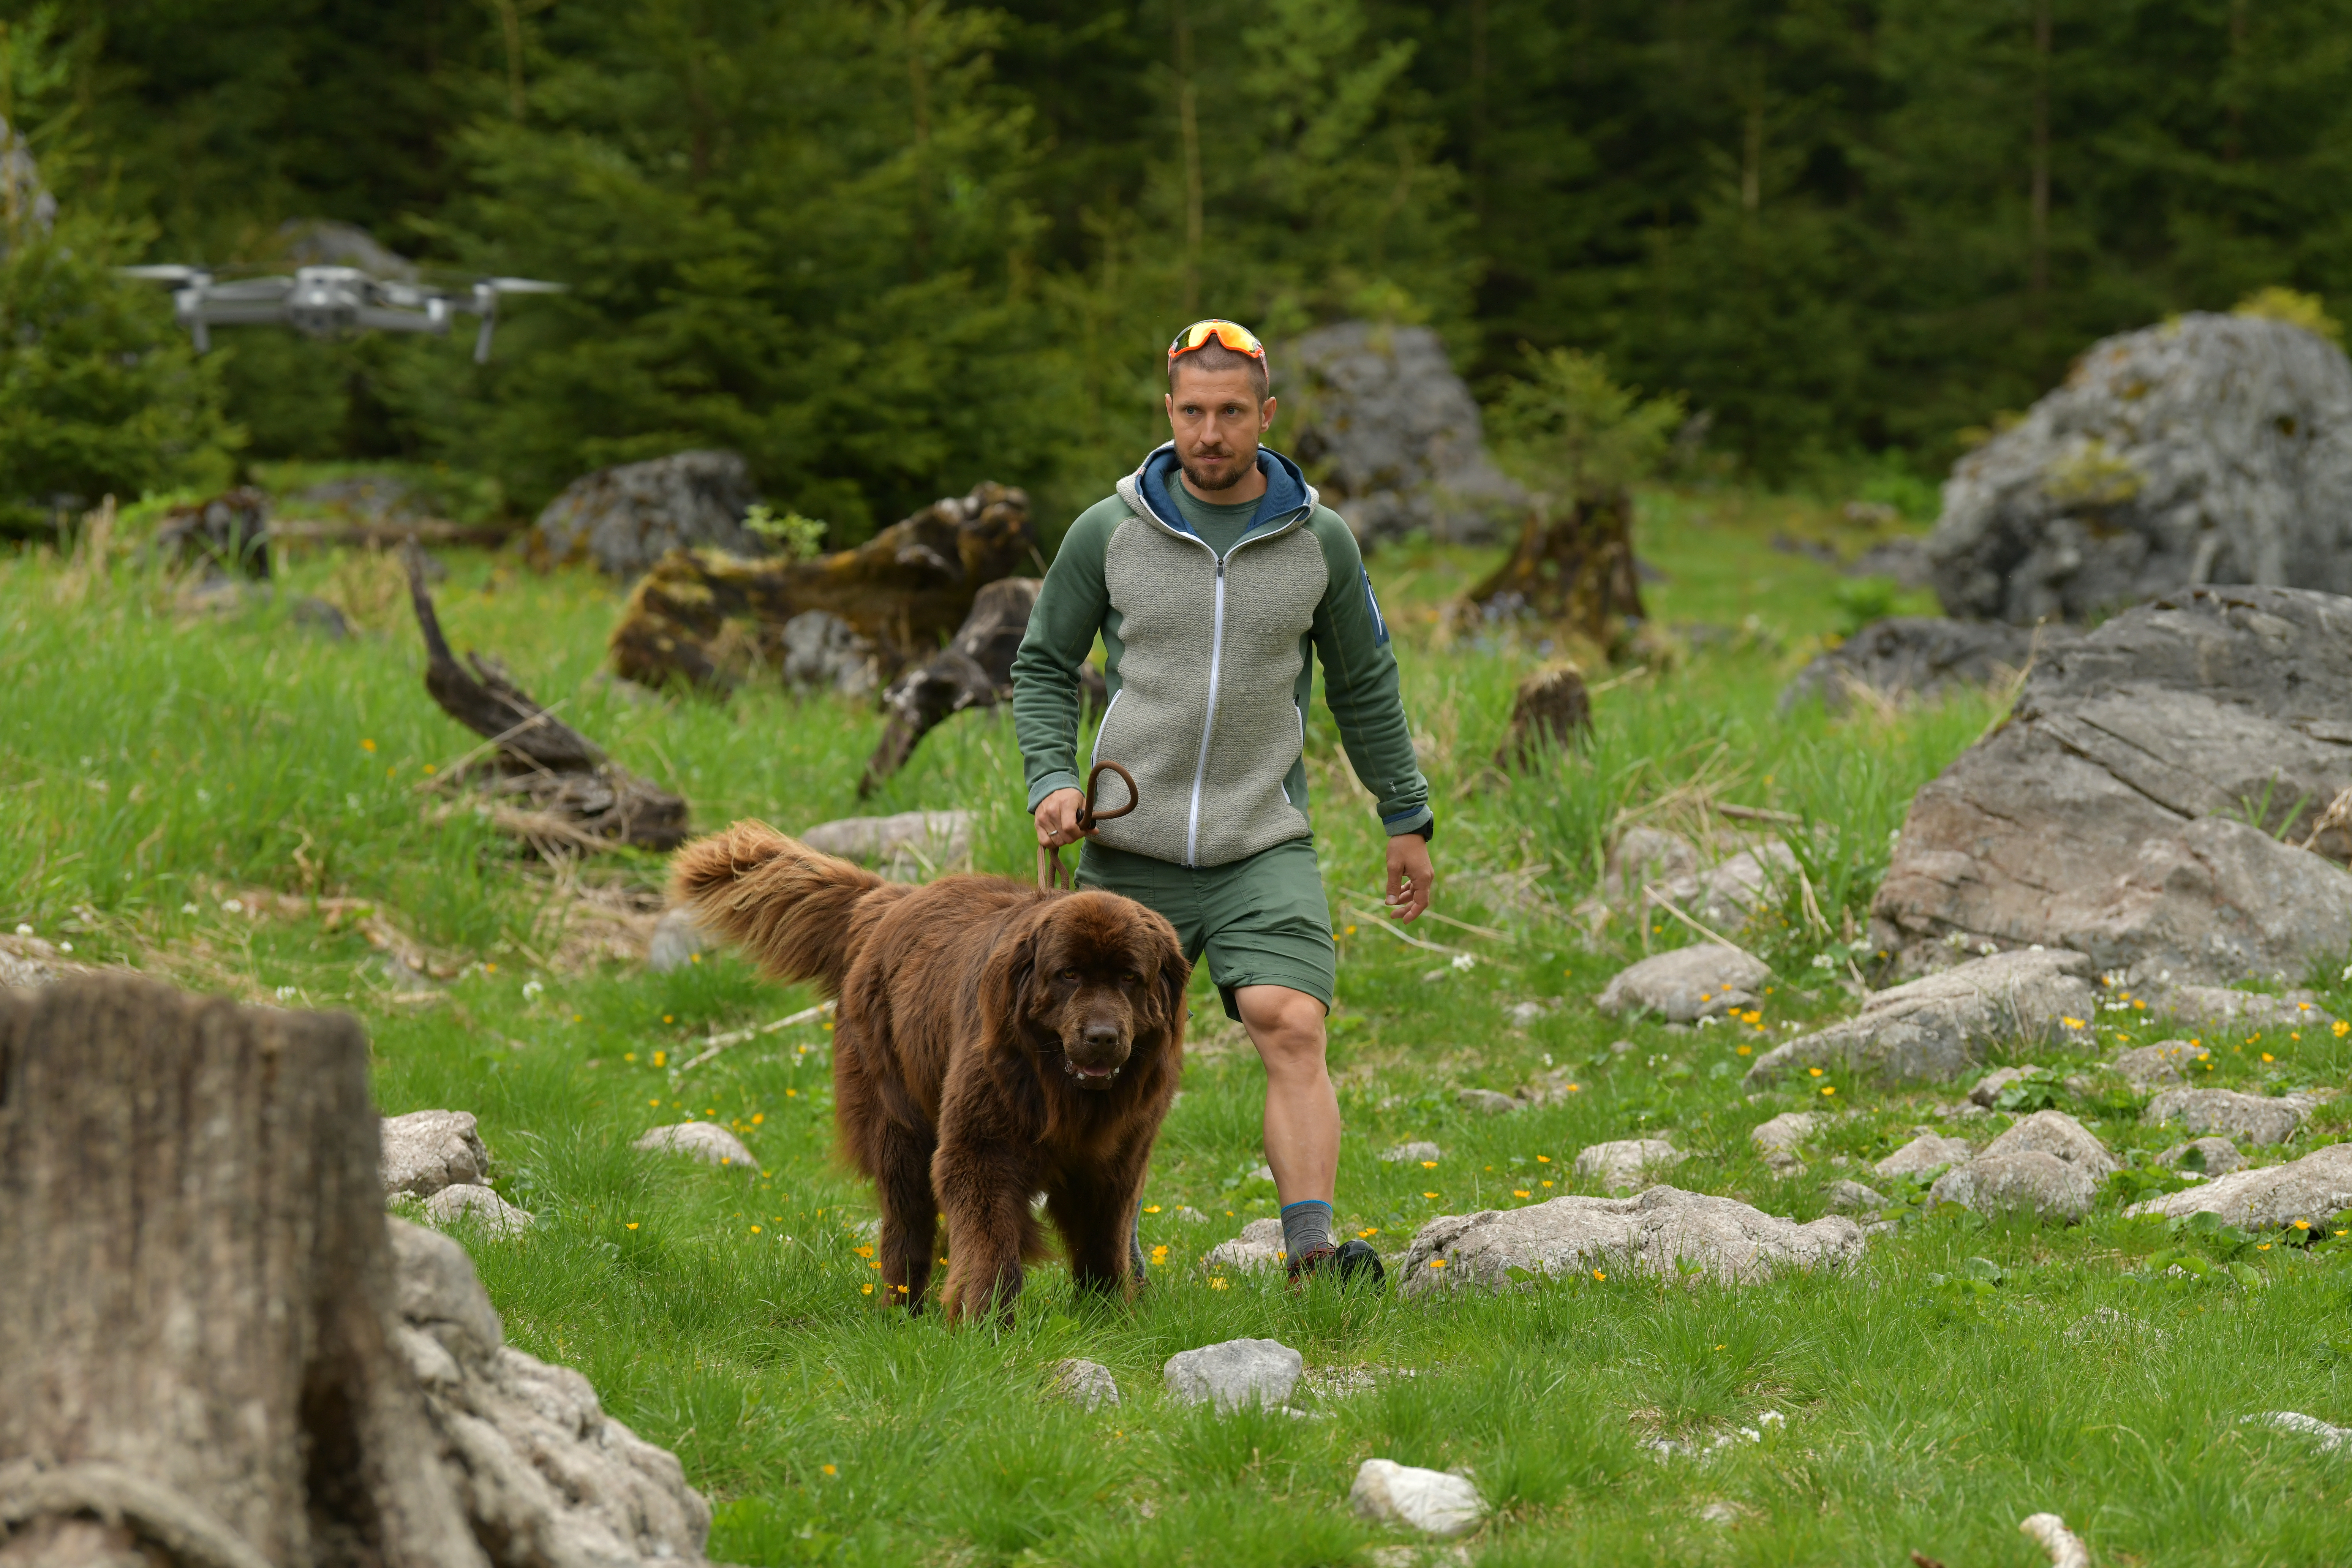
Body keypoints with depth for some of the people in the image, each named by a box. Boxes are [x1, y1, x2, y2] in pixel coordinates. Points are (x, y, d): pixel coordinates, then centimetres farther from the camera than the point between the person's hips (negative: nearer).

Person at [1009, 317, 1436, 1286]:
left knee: (1292, 1031, -20)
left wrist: (1407, 818, 16)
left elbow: (1364, 687, 14)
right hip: (1130, 851, 1)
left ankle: (1314, 1257, -28)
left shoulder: (1319, 542, 2)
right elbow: (1044, 667, 9)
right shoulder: (1109, 534, -1)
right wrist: (1051, 782, -6)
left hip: (1264, 849, -1)